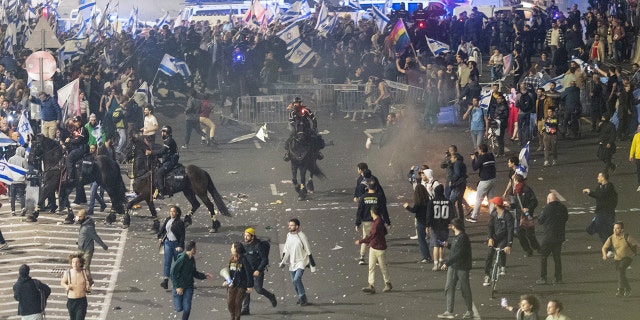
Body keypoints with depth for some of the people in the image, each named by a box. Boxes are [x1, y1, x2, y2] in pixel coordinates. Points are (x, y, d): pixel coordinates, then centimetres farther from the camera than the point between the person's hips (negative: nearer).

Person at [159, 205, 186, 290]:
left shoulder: (179, 222, -11)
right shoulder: (167, 220, 6)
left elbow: (182, 235, -13)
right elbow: (163, 229, 21)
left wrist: (180, 246, -18)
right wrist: (160, 237, 7)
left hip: (176, 244, -4)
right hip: (168, 243, 4)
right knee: (167, 261, -7)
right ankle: (165, 280, -17)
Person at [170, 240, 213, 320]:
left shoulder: (192, 259, 4)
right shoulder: (182, 259, -20)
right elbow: (173, 273, -18)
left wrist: (204, 276, 9)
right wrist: (177, 287, -18)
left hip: (188, 287, 5)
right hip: (179, 288, -5)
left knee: (187, 309, -4)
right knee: (179, 308, 0)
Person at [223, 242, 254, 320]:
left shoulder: (243, 260, -14)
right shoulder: (232, 260, 7)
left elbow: (249, 273, -14)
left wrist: (250, 286, -15)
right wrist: (226, 280, 10)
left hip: (242, 286, -6)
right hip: (232, 285, 6)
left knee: (238, 302, -2)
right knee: (230, 302, 2)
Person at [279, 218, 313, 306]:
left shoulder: (301, 236, -11)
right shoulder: (289, 235, 6)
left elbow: (308, 250, -7)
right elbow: (286, 249, 14)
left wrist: (312, 262, -7)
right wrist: (283, 261, 10)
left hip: (301, 262, -7)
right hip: (292, 262, 7)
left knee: (297, 279, -21)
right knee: (294, 281, 10)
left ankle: (303, 299, -14)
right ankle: (300, 298, 27)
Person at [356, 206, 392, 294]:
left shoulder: (378, 222, -24)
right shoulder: (376, 221, 6)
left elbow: (372, 235, -27)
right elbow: (385, 232, 18)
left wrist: (361, 241, -21)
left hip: (380, 248, -9)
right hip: (373, 247, 9)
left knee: (383, 267, 7)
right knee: (371, 267, 3)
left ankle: (388, 284, 23)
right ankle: (371, 286, 2)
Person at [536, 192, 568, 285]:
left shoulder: (547, 209, -14)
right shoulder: (563, 208, 1)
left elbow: (540, 221, -5)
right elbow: (566, 218, 18)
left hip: (549, 236, -5)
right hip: (560, 237, 5)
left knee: (543, 256, 3)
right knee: (557, 257, 14)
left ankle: (543, 278, -2)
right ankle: (558, 278, 13)